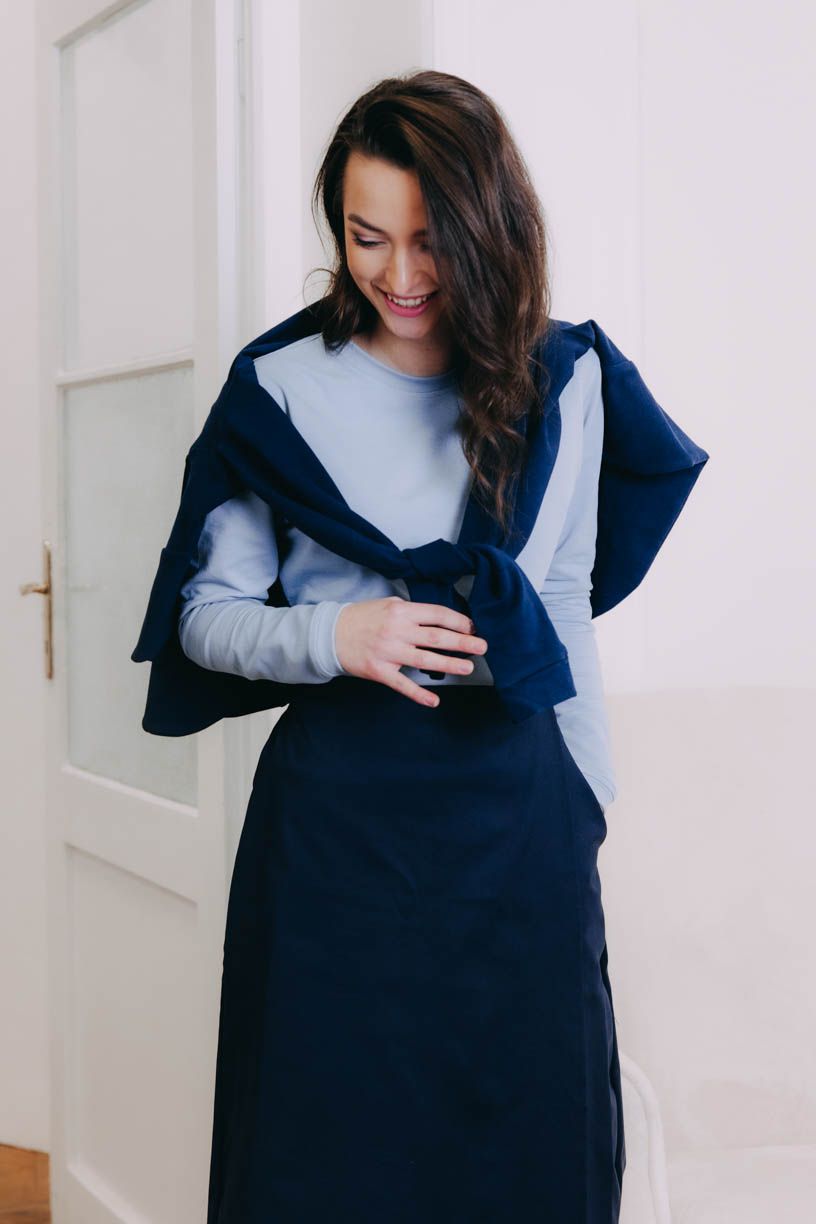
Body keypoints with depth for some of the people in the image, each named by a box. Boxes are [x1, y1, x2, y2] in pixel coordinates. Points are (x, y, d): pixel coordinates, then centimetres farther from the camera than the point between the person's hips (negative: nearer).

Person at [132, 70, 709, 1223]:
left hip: (521, 804, 2)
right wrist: (336, 638, -17)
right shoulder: (281, 389, -2)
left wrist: (588, 796, 8)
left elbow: (567, 604, 10)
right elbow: (205, 616, 1)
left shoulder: (569, 380, 3)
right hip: (337, 811, -1)